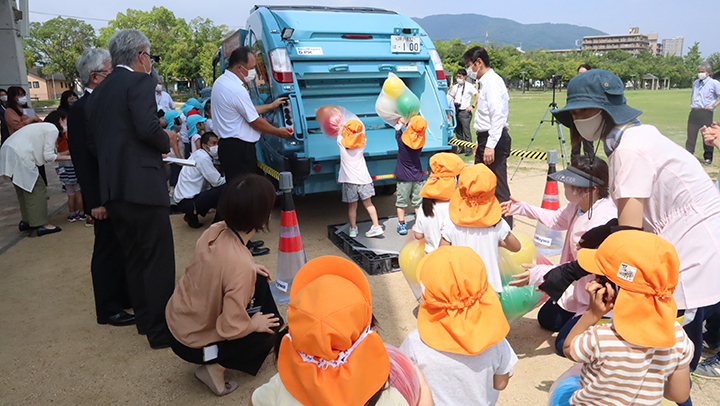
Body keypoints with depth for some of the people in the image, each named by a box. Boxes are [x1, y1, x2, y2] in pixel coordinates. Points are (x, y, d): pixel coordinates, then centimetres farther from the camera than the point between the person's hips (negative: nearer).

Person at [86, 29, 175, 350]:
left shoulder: (99, 92, 18)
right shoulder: (139, 82, -7)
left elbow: (94, 140, 18)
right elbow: (148, 128, -20)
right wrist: (167, 143, -2)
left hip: (112, 189, 9)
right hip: (142, 186, -8)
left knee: (134, 258, 18)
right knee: (159, 260, 0)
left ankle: (145, 319, 30)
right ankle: (161, 332, 8)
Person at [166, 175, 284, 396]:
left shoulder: (215, 230, -16)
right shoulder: (242, 266, -36)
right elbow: (231, 328, -29)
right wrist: (255, 324, -10)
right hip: (192, 342, -7)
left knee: (260, 280, 12)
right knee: (269, 331, 10)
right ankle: (215, 363, 3)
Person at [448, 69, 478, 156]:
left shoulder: (469, 86, -3)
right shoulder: (455, 86, 14)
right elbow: (452, 97, 28)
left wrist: (472, 106, -12)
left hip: (465, 112, -6)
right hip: (456, 112, 6)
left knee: (466, 131, -7)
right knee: (458, 131, 10)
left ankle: (469, 150, -2)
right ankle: (461, 148, 21)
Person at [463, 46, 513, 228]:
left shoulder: (493, 82, -13)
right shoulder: (485, 82, 19)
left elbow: (497, 117, -24)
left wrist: (490, 145, -28)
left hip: (495, 140, -11)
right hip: (487, 138, 11)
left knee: (498, 188, -5)